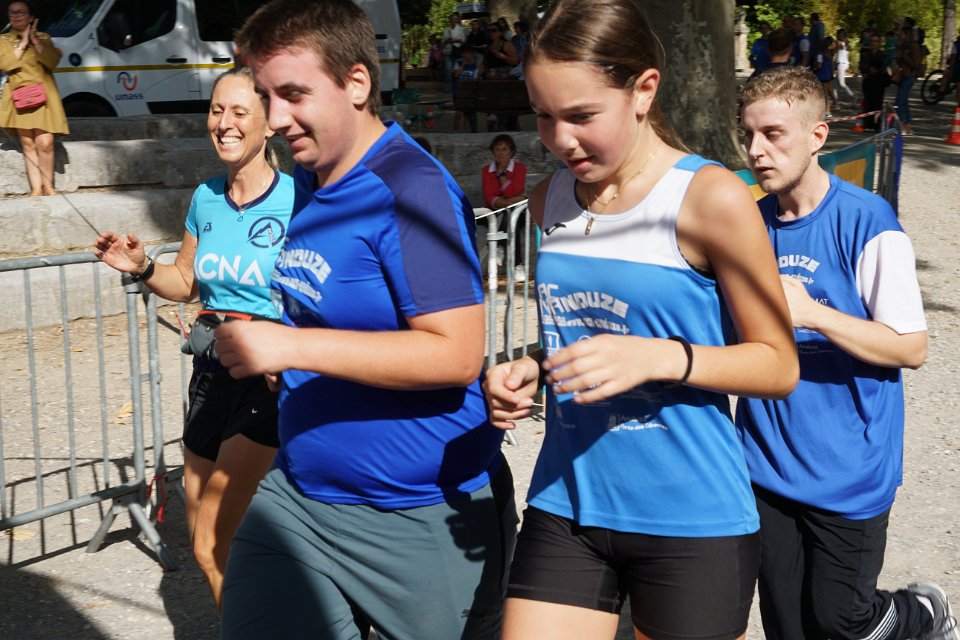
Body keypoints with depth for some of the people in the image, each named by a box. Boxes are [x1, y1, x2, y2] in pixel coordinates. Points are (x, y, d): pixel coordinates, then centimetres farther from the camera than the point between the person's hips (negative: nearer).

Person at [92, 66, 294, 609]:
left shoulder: (296, 202, -13)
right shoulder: (207, 198, 6)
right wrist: (143, 268, 1)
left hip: (271, 380, -6)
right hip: (212, 374, 7)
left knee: (213, 547, -7)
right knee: (205, 539, 15)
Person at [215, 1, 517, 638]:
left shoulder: (413, 189, -19)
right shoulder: (307, 185, 6)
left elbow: (456, 354, -26)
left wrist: (292, 346, -27)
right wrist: (256, 342, 4)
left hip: (423, 515, -7)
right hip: (301, 493, 7)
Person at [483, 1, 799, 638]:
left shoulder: (710, 198, -12)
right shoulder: (550, 200, 5)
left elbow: (779, 364, -8)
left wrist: (659, 358, -23)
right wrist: (530, 372, -1)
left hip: (690, 520, -4)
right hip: (566, 507, 5)